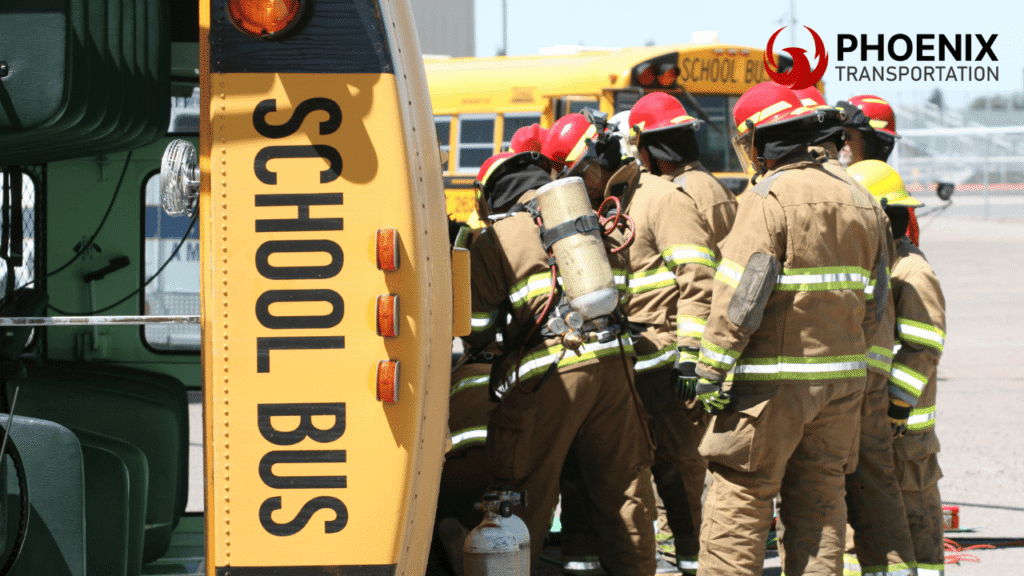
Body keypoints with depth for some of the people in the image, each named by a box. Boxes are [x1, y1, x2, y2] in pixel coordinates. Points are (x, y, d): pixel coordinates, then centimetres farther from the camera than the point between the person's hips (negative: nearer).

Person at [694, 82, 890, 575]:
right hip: (840, 378, 7)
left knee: (739, 500, -3)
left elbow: (740, 295, -18)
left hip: (772, 381, -7)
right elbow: (872, 299, 14)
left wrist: (712, 368, -16)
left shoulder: (769, 199, -12)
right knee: (820, 500, 11)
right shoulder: (857, 202, 12)